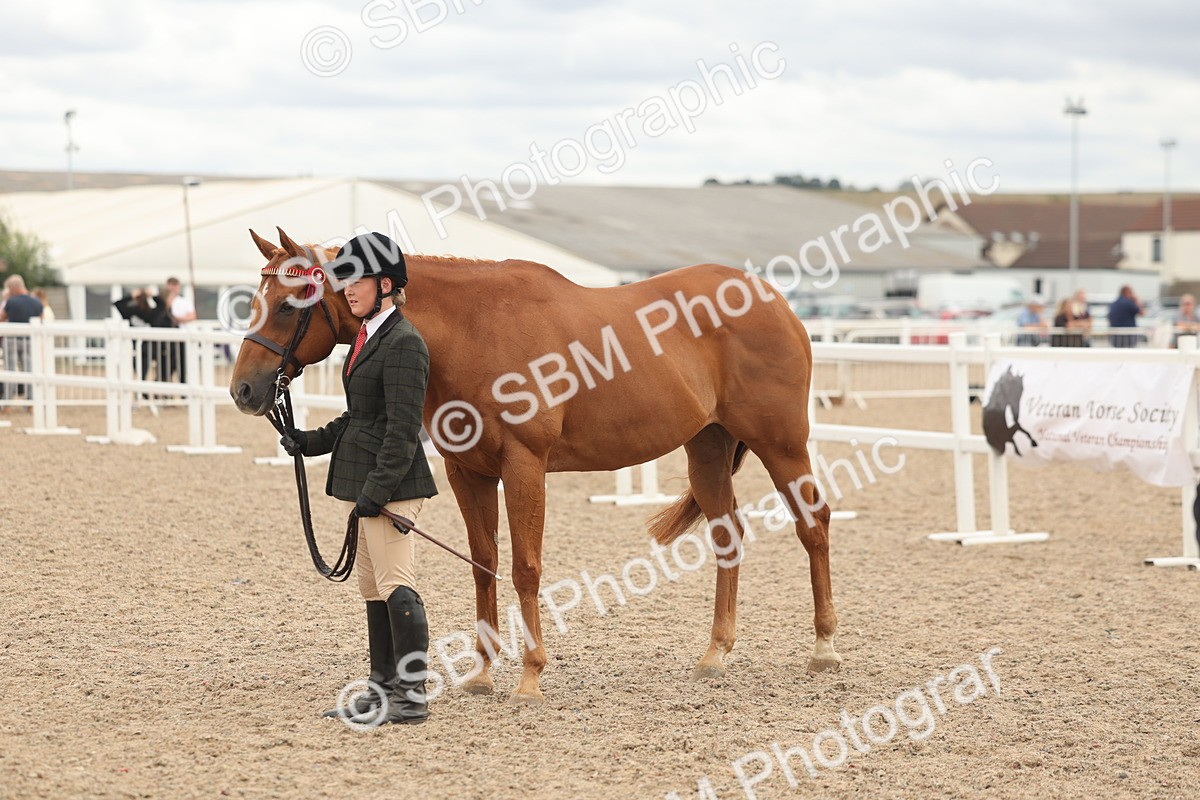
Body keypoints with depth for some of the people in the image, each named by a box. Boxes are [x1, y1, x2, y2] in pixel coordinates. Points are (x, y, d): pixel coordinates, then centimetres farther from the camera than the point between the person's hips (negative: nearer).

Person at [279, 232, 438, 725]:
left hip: (391, 485, -11)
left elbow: (402, 430, -20)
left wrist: (376, 491, -23)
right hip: (365, 485, 11)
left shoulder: (403, 344, -15)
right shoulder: (368, 337, 15)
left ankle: (413, 698, -6)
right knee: (373, 591, 14)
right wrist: (311, 442, 13)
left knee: (396, 588, -9)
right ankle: (383, 690, 20)